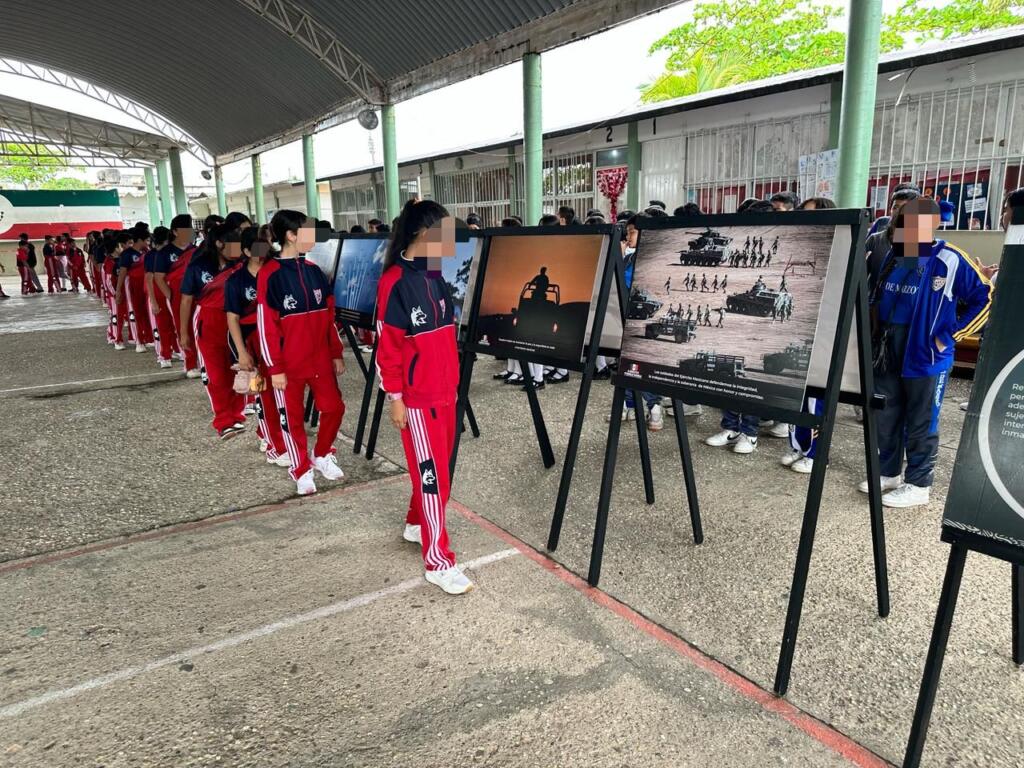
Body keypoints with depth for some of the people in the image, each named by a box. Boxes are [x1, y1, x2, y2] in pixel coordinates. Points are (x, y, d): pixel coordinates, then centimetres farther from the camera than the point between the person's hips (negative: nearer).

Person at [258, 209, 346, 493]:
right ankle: (302, 471, 24)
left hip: (320, 359, 5)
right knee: (293, 418, 7)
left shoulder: (314, 271, 6)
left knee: (334, 407, 7)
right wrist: (275, 368, -13)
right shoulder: (270, 275, -12)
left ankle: (323, 456, 31)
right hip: (289, 363, -5)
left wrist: (337, 353, 11)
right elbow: (266, 325, -13)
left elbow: (328, 316, 11)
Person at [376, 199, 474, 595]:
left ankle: (416, 523, 38)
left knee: (439, 467, 17)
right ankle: (438, 561, 7)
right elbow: (387, 346, -15)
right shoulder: (394, 282, -15)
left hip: (445, 390, 8)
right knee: (431, 473, -3)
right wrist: (395, 398, -14)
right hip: (417, 397, -8)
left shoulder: (435, 277, 9)